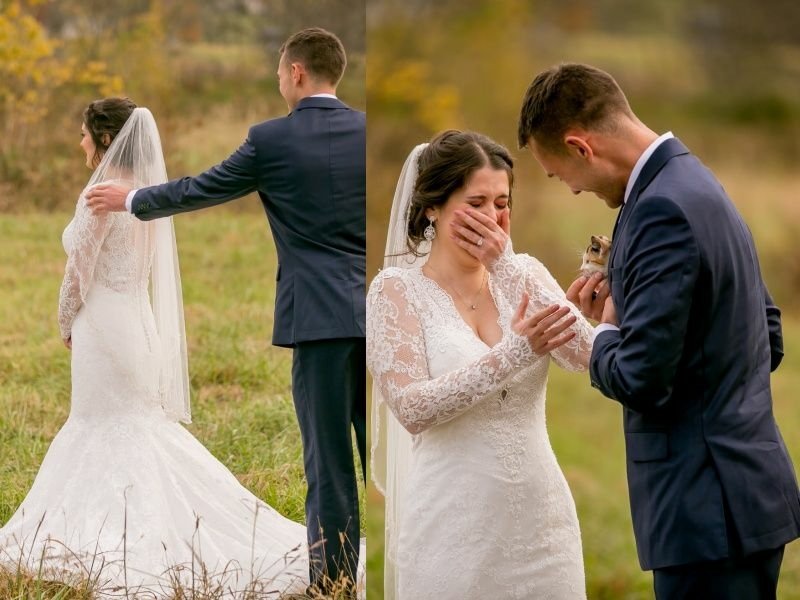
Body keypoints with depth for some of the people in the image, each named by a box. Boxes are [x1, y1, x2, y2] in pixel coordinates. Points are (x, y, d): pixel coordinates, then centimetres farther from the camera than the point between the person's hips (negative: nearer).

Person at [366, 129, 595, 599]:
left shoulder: (526, 274, 6)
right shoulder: (398, 289, -4)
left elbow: (584, 354, -9)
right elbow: (411, 408, -15)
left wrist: (506, 266, -12)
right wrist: (514, 353, -24)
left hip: (541, 520, 3)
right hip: (454, 529, -3)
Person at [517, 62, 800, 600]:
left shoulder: (662, 210, -18)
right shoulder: (697, 185, 14)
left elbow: (642, 378, -22)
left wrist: (608, 332, -1)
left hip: (710, 511, -10)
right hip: (748, 491, 10)